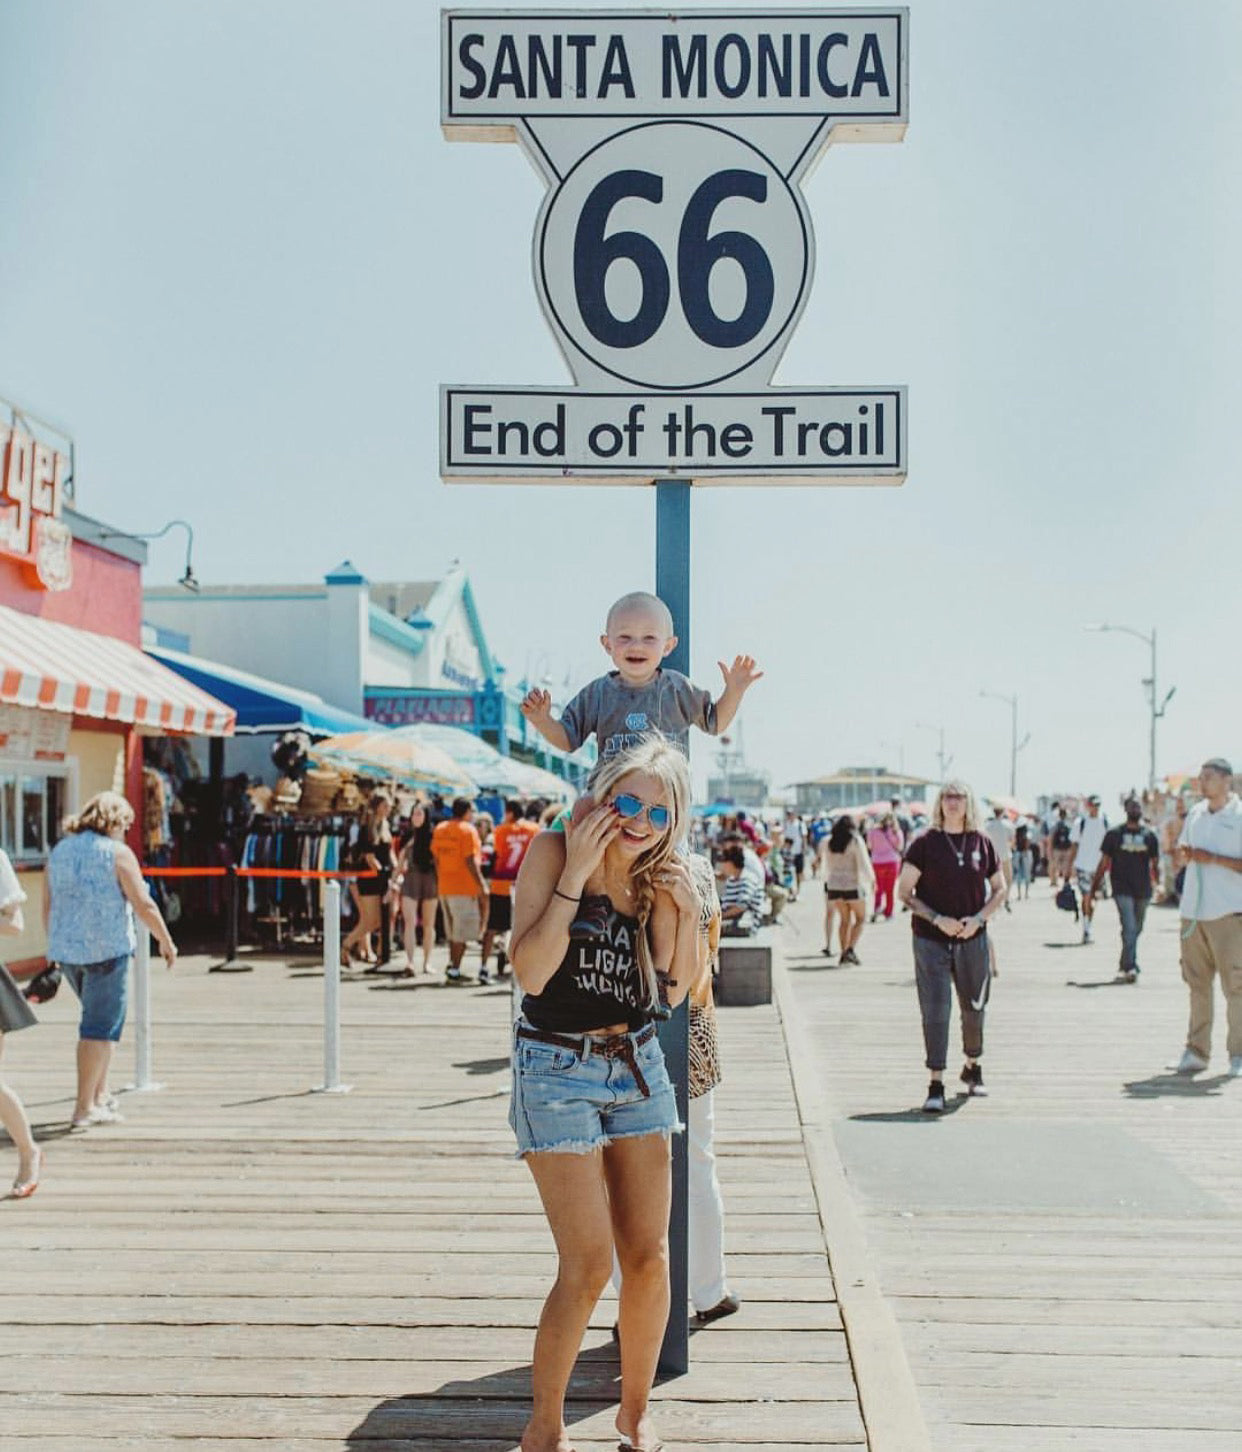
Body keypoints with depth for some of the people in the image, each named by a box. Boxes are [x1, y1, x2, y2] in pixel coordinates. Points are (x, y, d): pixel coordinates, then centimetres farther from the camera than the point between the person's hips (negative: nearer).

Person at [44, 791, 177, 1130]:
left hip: (66, 950, 6)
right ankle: (84, 1108, 0)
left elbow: (47, 907, 13)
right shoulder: (116, 853, -8)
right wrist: (166, 941, 0)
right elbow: (143, 905, -11)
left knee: (99, 1020, 21)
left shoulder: (59, 852, 10)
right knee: (101, 1027, 1)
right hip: (107, 950, -6)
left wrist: (56, 945, 24)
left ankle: (100, 1096, 23)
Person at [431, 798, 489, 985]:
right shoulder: (468, 830, -11)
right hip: (464, 888, -7)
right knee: (463, 932, -1)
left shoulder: (439, 829, 10)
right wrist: (481, 885, -15)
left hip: (445, 887, 7)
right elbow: (470, 860, -17)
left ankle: (452, 968, 16)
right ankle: (454, 970, -3)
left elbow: (436, 858, 13)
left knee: (453, 932, 16)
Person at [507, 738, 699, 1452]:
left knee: (649, 1256, 7)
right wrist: (575, 874, -24)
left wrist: (688, 913, -8)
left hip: (638, 1066, 5)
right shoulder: (554, 851, -11)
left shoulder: (661, 879, 3)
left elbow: (674, 990, 5)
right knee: (588, 1264, -9)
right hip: (558, 1070, -5)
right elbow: (530, 971, -20)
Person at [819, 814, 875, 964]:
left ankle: (844, 953, 9)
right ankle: (850, 950, -10)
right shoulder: (855, 841, -9)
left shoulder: (828, 842, 5)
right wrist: (872, 878, 2)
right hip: (853, 885, -5)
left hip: (834, 885, 5)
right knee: (860, 918, 5)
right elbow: (863, 862, -10)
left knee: (844, 920, 13)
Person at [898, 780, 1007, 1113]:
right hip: (931, 940, -3)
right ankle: (936, 1085, -3)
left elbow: (999, 889, 11)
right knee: (935, 1011, -7)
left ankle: (972, 1067, 38)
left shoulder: (982, 843, 3)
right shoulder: (925, 844, -5)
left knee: (974, 1008, 15)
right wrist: (937, 919, -15)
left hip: (973, 939, 3)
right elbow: (904, 892, -4)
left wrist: (979, 918, -6)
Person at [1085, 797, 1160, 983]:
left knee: (1136, 930, 12)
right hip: (1122, 889, -3)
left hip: (1143, 890, 4)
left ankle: (1125, 967, 26)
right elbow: (1103, 864, 4)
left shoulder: (1149, 835, 8)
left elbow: (1155, 864, 13)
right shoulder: (1114, 834, 2)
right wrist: (1093, 890, 2)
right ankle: (1131, 967, -16)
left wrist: (1157, 884, 2)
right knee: (1129, 929, -16)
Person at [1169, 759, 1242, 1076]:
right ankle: (1197, 1051, 12)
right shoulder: (1196, 813, 13)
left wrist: (1213, 859, -17)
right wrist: (1184, 854, 0)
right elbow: (1181, 856, 21)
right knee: (1197, 983, 7)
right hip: (1193, 910, 5)